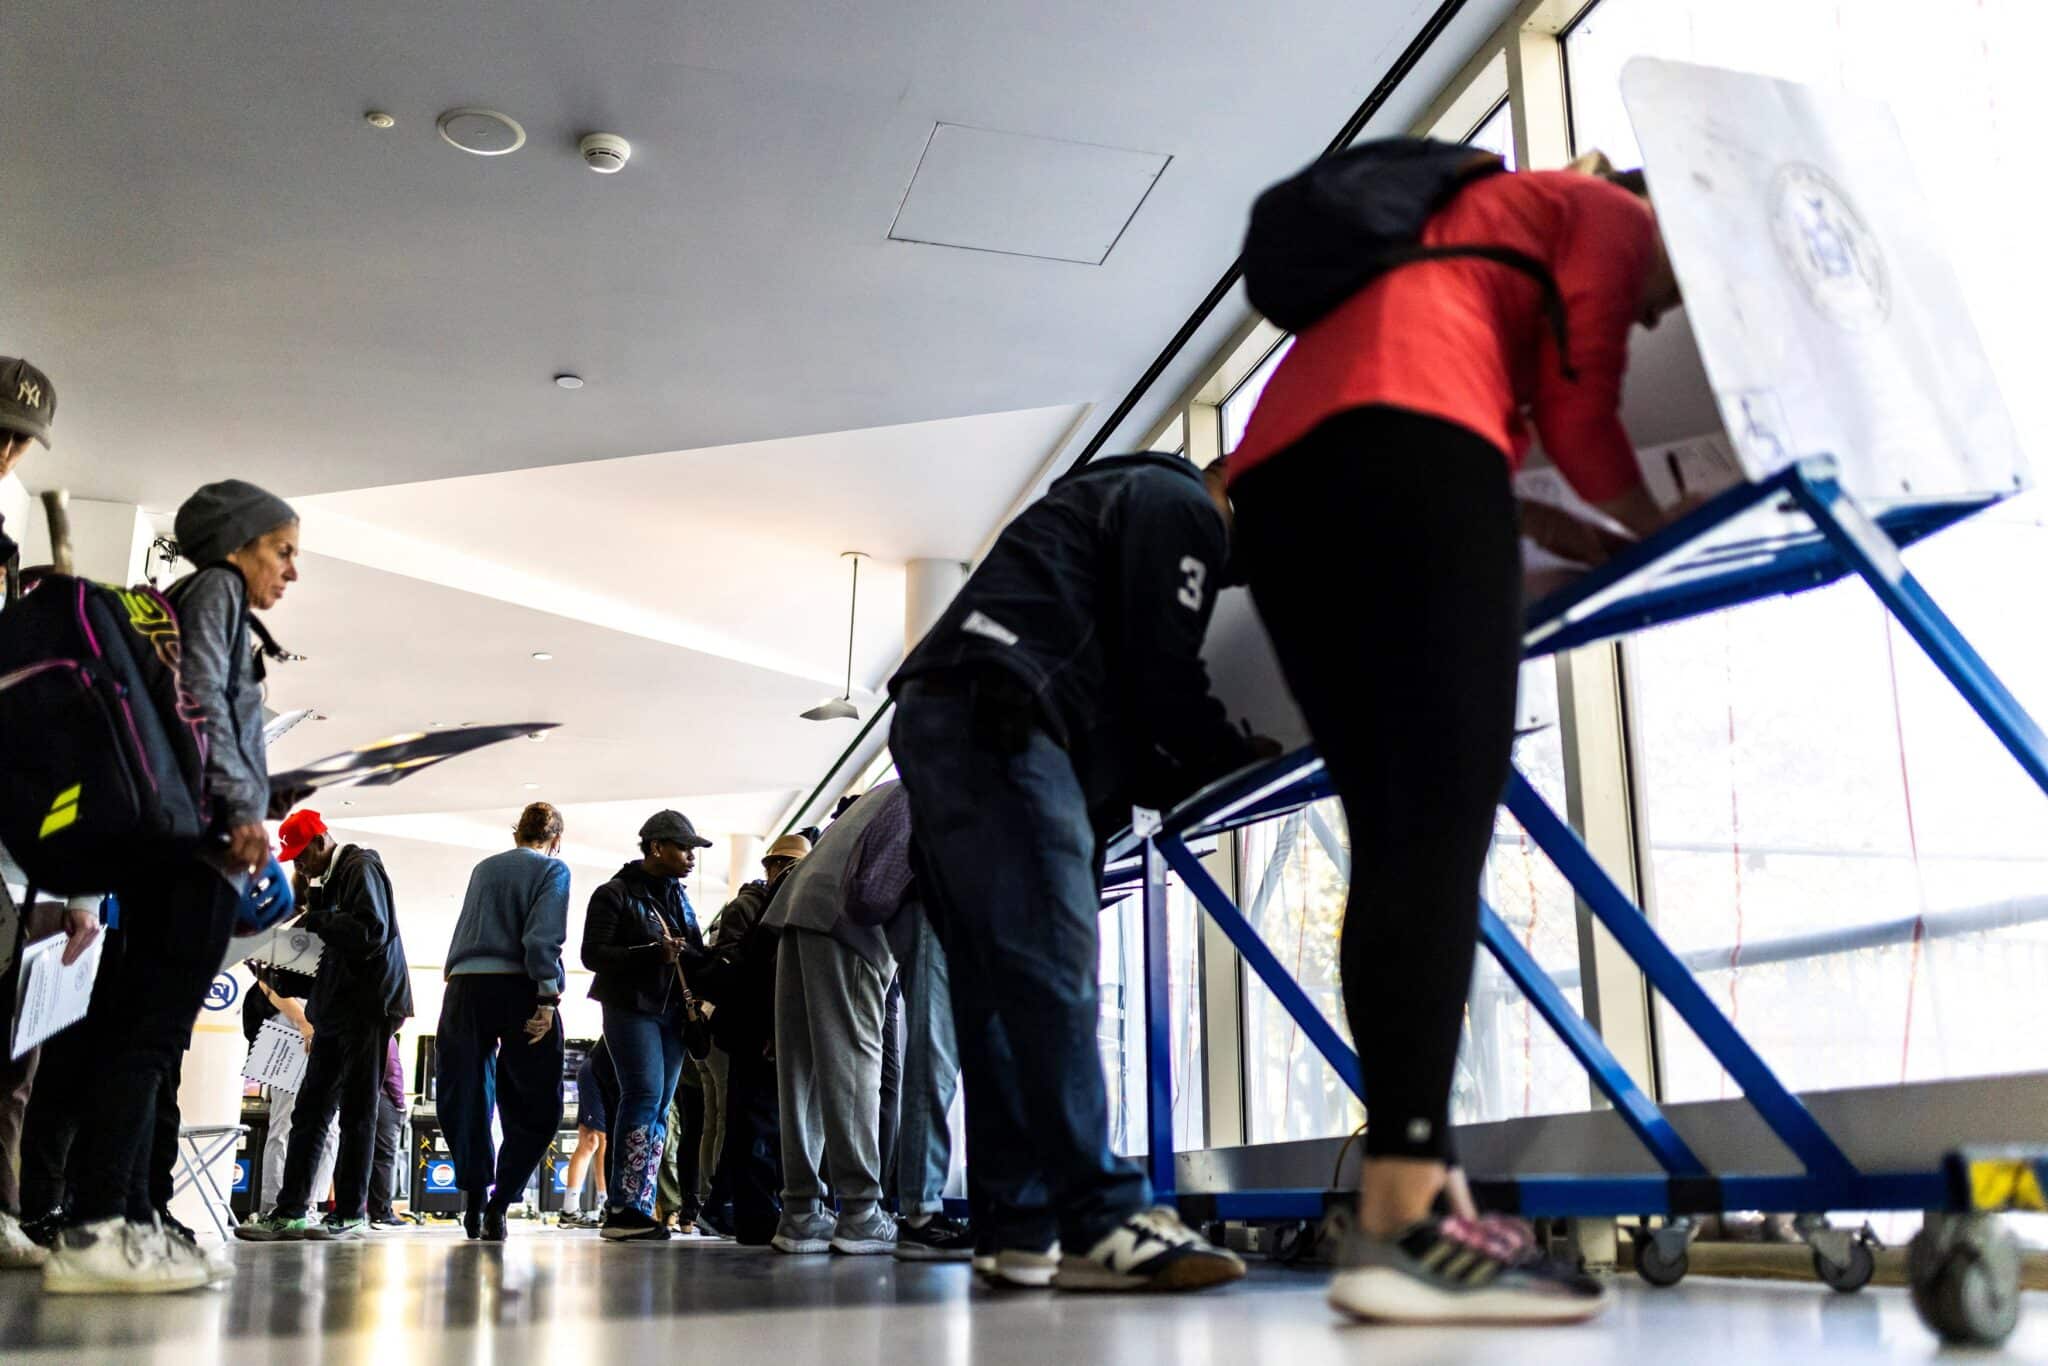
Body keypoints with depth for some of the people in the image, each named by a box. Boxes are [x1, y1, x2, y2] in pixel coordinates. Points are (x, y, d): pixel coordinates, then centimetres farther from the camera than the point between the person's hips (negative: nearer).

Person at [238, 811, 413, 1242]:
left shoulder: (360, 868, -9)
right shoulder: (330, 878, 19)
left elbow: (372, 932, -22)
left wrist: (315, 919, -14)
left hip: (367, 1007, -9)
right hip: (337, 1009, 10)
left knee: (357, 1113, -3)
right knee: (309, 1111, 8)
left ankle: (351, 1214, 3)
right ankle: (290, 1211, 11)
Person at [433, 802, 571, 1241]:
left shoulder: (483, 869, 20)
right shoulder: (552, 870, 4)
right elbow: (543, 938, -9)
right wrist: (548, 998, -13)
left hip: (465, 986, 5)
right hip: (516, 988, -5)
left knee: (464, 1099, 13)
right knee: (535, 1106, 4)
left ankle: (474, 1196, 11)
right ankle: (500, 1201, -5)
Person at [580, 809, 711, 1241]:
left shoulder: (678, 896, 17)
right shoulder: (615, 894, -4)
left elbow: (695, 953, 22)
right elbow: (592, 954, -13)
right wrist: (652, 953, -23)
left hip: (672, 1012, 7)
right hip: (631, 1008, -7)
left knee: (660, 1108, 4)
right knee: (645, 1094, -19)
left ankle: (639, 1210, 6)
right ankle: (623, 1209, -17)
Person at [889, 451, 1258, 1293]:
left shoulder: (1117, 498, 34)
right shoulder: (1180, 506, 5)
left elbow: (1117, 724, 28)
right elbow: (1164, 681, -5)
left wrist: (1200, 784, 20)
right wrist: (1249, 763, 12)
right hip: (995, 722, -10)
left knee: (1000, 991, 4)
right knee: (1052, 974, -17)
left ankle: (1019, 1231, 3)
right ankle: (1102, 1224, -20)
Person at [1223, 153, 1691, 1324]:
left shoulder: (1478, 226, 42)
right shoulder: (1612, 216, 19)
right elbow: (1578, 420, 8)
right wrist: (1668, 536, 24)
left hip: (1280, 473, 8)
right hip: (1405, 442, -8)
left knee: (1396, 836, 0)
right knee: (1445, 825, -17)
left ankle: (1400, 1205, -6)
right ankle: (1410, 1222, -25)